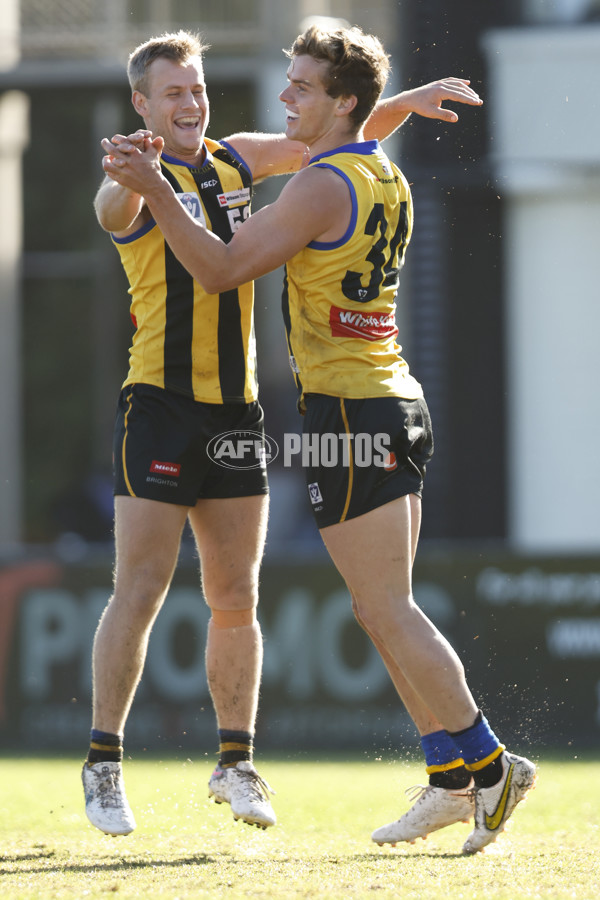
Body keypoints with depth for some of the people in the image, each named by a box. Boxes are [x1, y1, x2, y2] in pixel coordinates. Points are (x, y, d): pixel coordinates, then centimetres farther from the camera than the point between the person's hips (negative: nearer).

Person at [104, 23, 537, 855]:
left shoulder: (323, 186, -14)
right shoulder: (386, 182, 14)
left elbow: (224, 269, -17)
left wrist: (154, 189, -15)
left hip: (349, 409, -9)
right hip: (398, 404, 9)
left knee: (388, 612, -7)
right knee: (383, 611, 11)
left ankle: (488, 763, -8)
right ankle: (455, 781, 9)